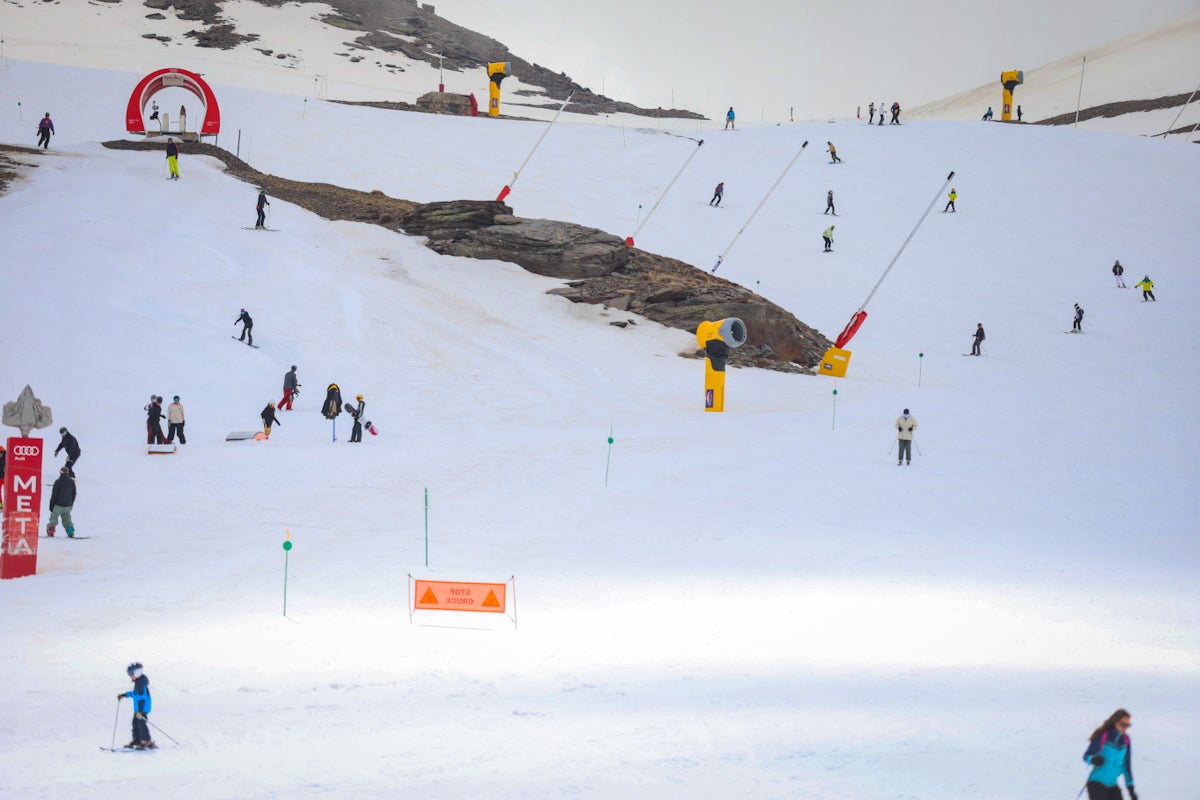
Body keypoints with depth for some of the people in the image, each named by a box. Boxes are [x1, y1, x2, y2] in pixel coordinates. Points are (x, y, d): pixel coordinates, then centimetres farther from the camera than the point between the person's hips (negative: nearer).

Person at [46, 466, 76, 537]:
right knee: (67, 519, 14)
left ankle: (50, 532, -6)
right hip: (68, 505, 4)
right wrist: (71, 504, 22)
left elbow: (54, 495, -8)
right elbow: (74, 495, 12)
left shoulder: (58, 482, -9)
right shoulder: (71, 482, 5)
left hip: (58, 505, -4)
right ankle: (71, 532, 2)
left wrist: (51, 505, -2)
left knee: (53, 518, 3)